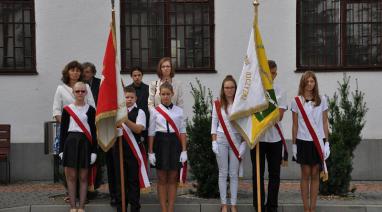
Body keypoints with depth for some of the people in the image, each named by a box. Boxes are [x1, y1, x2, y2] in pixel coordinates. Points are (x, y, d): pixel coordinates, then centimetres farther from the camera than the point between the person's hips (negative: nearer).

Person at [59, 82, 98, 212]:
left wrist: (94, 151, -1)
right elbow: (63, 131, 4)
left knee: (83, 177, 3)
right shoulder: (67, 109, 3)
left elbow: (93, 131, 3)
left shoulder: (90, 110, 3)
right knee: (71, 177, 1)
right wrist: (62, 150, -1)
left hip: (85, 143, 0)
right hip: (70, 143, 0)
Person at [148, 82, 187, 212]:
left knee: (172, 179, 4)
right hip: (160, 143, -1)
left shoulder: (179, 111, 6)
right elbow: (151, 132, 2)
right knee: (162, 179, 2)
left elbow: (182, 132, 5)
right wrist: (150, 152, -3)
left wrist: (184, 150, -1)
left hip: (174, 144, 1)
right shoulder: (155, 111, 2)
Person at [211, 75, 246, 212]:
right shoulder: (217, 104, 2)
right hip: (221, 139, 0)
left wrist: (244, 143, -5)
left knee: (234, 173, 3)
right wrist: (214, 142, -4)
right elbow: (214, 124, 4)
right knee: (223, 173, 5)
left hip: (236, 139, 0)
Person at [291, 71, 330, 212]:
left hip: (318, 141, 1)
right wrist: (294, 144, 3)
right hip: (303, 141, -1)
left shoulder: (322, 100, 3)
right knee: (305, 174, 3)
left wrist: (326, 142, 1)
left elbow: (325, 123, 5)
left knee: (315, 174, 4)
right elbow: (295, 125, 4)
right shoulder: (296, 101, 1)